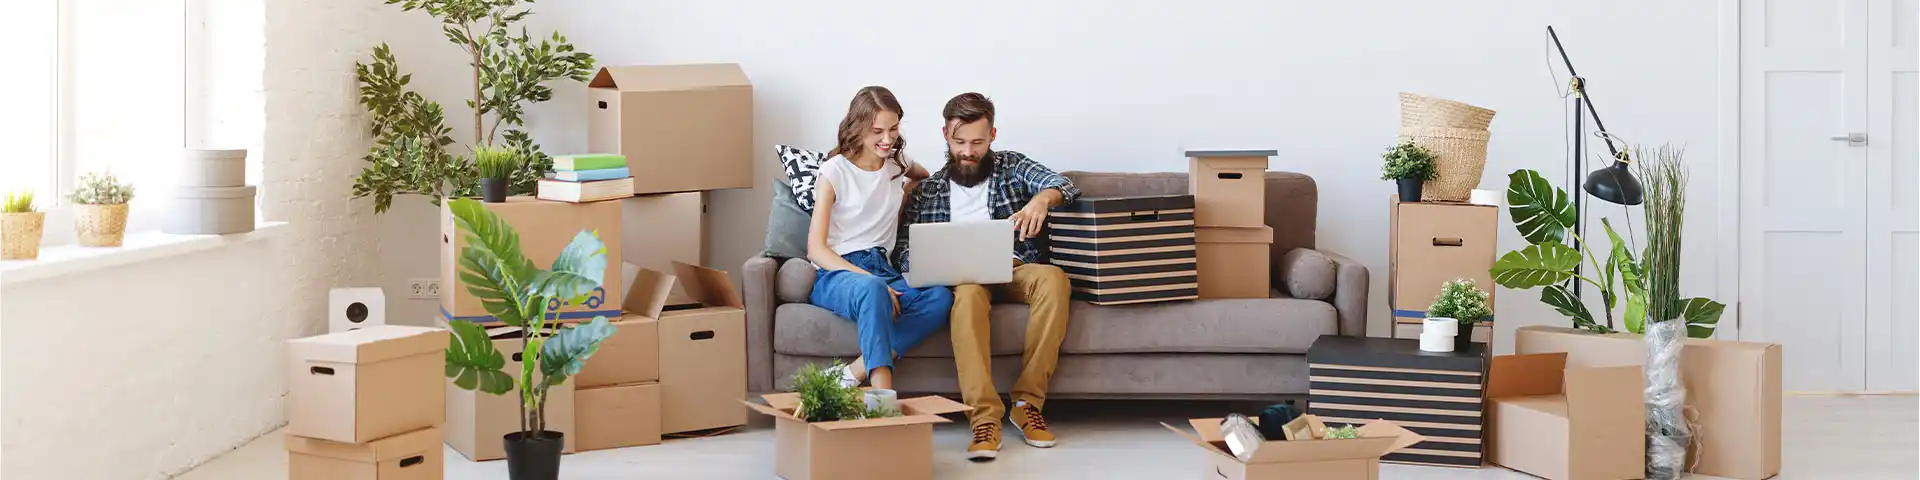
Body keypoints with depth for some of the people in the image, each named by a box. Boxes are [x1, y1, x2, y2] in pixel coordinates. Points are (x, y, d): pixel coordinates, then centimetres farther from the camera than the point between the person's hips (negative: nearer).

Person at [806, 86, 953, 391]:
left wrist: (906, 195, 17)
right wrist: (868, 279, -22)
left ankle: (855, 373, -34)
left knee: (941, 297, -28)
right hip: (834, 273, -5)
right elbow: (816, 248, -7)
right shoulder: (835, 172, -2)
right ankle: (883, 394, -46)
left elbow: (927, 178, 41)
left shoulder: (898, 165, 14)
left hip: (880, 267, 5)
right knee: (872, 290, -42)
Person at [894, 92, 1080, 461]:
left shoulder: (1011, 167, 16)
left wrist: (1041, 198, -26)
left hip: (1016, 269, 1)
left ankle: (1028, 402, -29)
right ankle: (985, 417, -45)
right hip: (961, 275, -1)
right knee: (968, 291, -39)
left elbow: (1064, 186, 0)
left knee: (1053, 277, -35)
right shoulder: (927, 191, 17)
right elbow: (903, 249, 11)